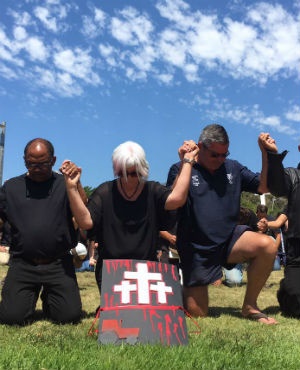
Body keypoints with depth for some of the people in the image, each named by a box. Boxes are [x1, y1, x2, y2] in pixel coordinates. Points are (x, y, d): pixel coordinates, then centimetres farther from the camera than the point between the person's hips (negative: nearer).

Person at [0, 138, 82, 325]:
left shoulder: (65, 185, 4)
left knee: (70, 315, -7)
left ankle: (49, 298, 26)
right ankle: (30, 297, 25)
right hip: (22, 264, 2)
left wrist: (75, 183, -21)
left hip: (59, 264, -1)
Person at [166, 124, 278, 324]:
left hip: (229, 238, 3)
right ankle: (185, 290, 37)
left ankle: (250, 306, -7)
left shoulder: (233, 168, 10)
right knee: (197, 314, 0)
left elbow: (265, 187, 5)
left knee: (268, 245, -27)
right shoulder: (180, 170, -3)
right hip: (196, 248, -3)